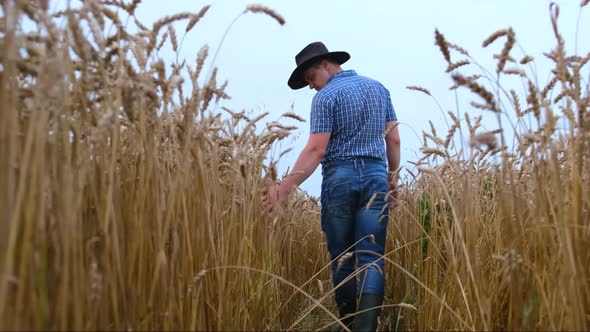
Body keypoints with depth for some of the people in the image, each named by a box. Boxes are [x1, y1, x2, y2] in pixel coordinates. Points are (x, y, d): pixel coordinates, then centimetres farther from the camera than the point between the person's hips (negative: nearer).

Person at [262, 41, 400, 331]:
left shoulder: (326, 96, -3)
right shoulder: (378, 88, 15)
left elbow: (317, 149, -14)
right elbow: (394, 139, 14)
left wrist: (286, 186, -17)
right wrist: (393, 178, 21)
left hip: (340, 177, -4)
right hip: (376, 176, 4)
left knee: (341, 257, 8)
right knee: (371, 257, 0)